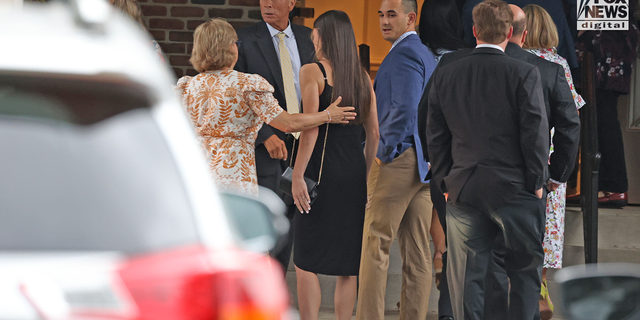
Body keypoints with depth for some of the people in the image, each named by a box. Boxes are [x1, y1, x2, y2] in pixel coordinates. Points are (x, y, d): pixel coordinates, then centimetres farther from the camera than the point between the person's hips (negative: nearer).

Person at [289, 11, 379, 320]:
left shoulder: (312, 72, -6)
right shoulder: (361, 75, 11)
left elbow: (310, 129, -13)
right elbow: (374, 134, 11)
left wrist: (298, 176, -12)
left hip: (323, 167, -6)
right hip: (354, 168, 6)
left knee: (307, 262, -1)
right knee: (347, 264, 11)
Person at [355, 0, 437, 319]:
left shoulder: (403, 54, -11)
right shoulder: (427, 56, 19)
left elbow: (404, 109, -20)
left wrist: (384, 153, -13)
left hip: (398, 159, -9)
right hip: (425, 162, 9)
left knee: (376, 244, -8)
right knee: (417, 250, 7)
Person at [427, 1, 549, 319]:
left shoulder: (445, 75, 3)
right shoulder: (524, 74, -9)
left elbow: (435, 137, 7)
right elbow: (535, 133, -9)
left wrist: (445, 184, 15)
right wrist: (536, 182, 1)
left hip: (463, 190, 3)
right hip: (515, 188, -3)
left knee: (465, 276, 7)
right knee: (525, 271, 9)